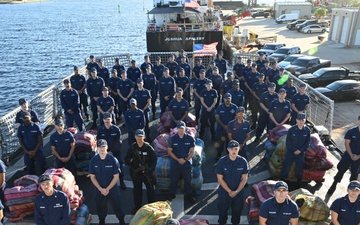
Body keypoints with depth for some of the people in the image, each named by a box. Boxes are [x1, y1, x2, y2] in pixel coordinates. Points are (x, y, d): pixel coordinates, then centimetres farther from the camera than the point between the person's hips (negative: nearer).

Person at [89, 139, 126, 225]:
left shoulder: (113, 160, -15)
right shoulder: (93, 161, -9)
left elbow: (116, 177, -10)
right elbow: (92, 177, -3)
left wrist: (107, 189, -14)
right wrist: (101, 189, -11)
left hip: (112, 189, -2)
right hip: (99, 190, 2)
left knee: (117, 206, 7)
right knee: (100, 207, 18)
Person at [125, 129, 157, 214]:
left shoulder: (148, 147, -10)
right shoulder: (132, 147, -1)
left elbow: (154, 159, -7)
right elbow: (126, 159, 3)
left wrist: (151, 169, -17)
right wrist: (131, 160, -18)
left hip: (147, 172, -3)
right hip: (136, 172, 3)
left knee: (150, 190, 6)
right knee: (137, 190, 16)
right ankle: (137, 207, 31)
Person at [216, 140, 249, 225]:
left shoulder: (243, 162, -12)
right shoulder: (222, 161, -16)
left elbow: (244, 179, -5)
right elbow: (220, 179, -11)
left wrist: (236, 191, -12)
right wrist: (229, 191, -14)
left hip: (238, 192, 1)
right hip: (224, 192, -1)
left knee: (237, 211, 16)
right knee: (223, 210, 15)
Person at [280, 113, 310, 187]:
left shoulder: (307, 130, -10)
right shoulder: (292, 129, -15)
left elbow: (307, 143, -2)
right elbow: (288, 142, -8)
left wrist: (300, 151, -11)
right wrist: (294, 150, -14)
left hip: (301, 153, 2)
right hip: (290, 152, -2)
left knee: (300, 168, 17)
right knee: (286, 166, 5)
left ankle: (299, 182, 36)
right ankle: (282, 180, 21)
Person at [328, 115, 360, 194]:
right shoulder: (351, 131, -12)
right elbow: (347, 144, -8)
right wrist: (351, 155, -11)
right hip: (348, 155, -1)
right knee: (341, 170, 7)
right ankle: (334, 185, 21)